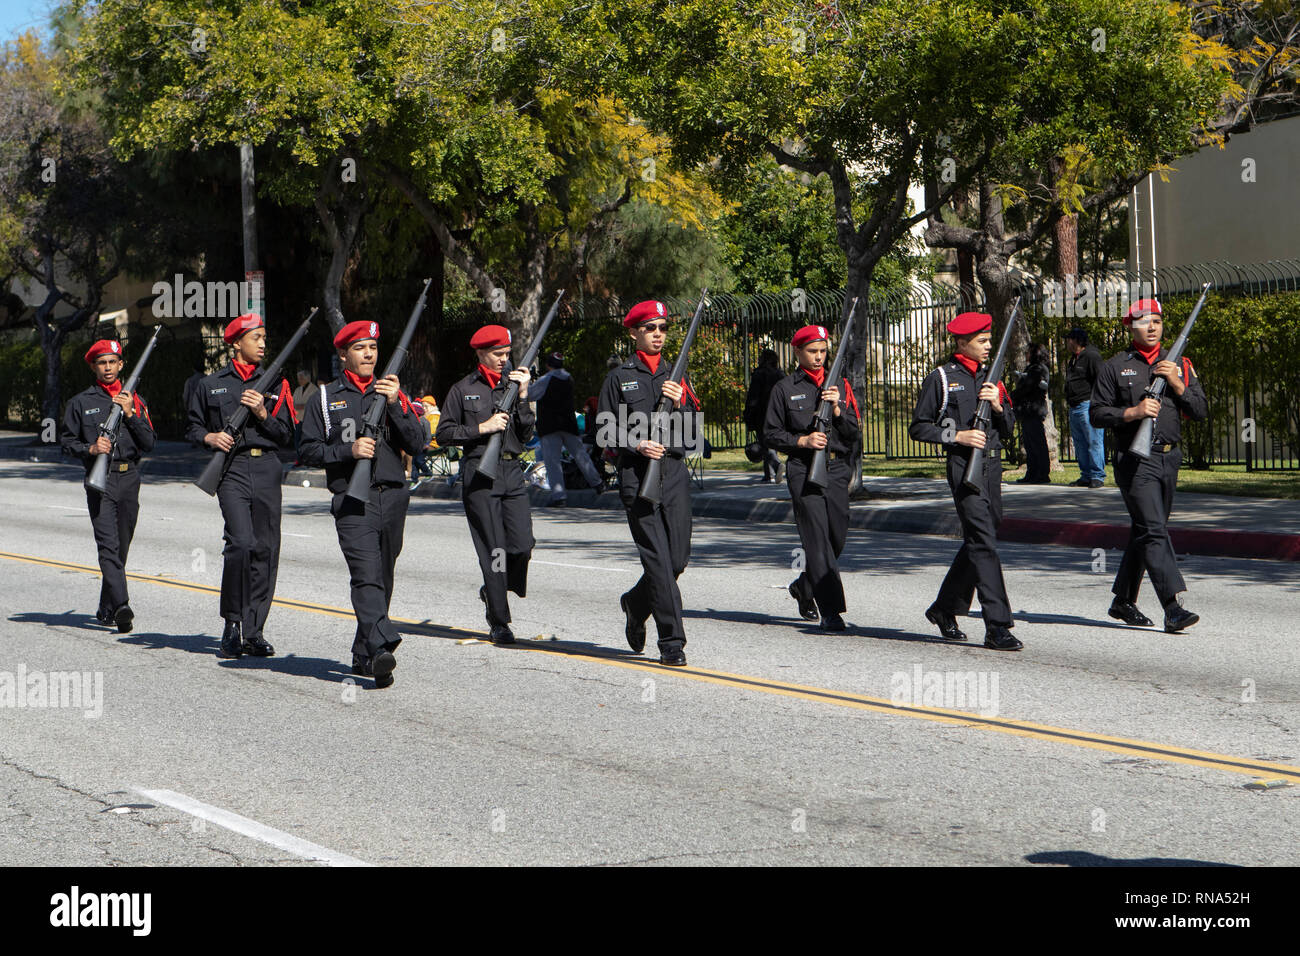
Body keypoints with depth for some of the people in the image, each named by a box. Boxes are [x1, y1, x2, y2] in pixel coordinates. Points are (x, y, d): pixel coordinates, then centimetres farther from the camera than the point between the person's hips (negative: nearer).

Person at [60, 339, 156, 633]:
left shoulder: (135, 401, 13)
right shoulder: (81, 402, 7)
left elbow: (149, 443, 6)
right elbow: (67, 441, 8)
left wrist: (130, 413, -6)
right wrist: (90, 449, -11)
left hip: (129, 479, 3)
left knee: (122, 547, 9)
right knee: (108, 545, -16)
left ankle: (106, 609, 22)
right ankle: (121, 605, -28)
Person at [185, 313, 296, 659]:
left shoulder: (275, 383, 14)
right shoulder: (212, 385, 10)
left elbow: (286, 436, 10)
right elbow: (193, 427, 17)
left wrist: (263, 413, -5)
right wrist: (210, 437, -3)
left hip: (267, 470, 3)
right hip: (231, 469, -3)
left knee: (266, 548, 0)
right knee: (241, 542, -19)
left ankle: (253, 630, 8)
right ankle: (233, 622, -6)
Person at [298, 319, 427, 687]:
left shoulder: (393, 392, 14)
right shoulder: (326, 398, 8)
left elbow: (416, 443, 5)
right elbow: (309, 450, 3)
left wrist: (394, 405, -8)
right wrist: (348, 450, -12)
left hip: (393, 496, 4)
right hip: (353, 500, -4)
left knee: (382, 581, 9)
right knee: (367, 577, -19)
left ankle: (363, 657, 20)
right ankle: (381, 648, -33)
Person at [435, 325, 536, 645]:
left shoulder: (513, 385, 15)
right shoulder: (463, 390, 5)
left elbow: (526, 435, 7)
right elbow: (444, 434, 1)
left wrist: (522, 396, -3)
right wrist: (482, 428, -9)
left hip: (512, 472, 4)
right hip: (479, 474, -4)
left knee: (523, 544, -7)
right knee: (494, 549, -5)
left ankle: (492, 593, 21)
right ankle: (499, 622, 2)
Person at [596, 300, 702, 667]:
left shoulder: (677, 377, 17)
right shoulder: (619, 378, 6)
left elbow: (693, 432, 12)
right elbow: (605, 432, 3)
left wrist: (680, 403, -5)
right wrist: (637, 445, -12)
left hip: (675, 474, 4)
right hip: (637, 475, -4)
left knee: (678, 559, 3)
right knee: (658, 560, -10)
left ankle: (636, 603, 32)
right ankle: (672, 643, -9)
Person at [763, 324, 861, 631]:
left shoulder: (839, 386, 13)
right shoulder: (784, 389, 4)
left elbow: (853, 431, 9)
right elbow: (770, 435, 4)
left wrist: (836, 408, -9)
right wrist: (802, 440, -11)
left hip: (837, 470, 4)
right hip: (804, 471, -4)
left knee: (837, 539, 7)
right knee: (818, 539, -12)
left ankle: (804, 588, 33)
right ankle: (831, 611, -13)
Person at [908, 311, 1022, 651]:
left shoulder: (992, 378, 16)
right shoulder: (941, 378, -1)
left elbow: (1008, 429, 17)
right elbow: (918, 428, 0)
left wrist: (998, 406, -3)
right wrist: (958, 436, -12)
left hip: (992, 466, 7)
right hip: (963, 466, -7)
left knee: (977, 542, 13)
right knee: (983, 543, -14)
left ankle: (944, 608, 31)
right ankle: (997, 626, -18)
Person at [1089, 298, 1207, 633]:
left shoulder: (1179, 365, 13)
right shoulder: (1115, 367, 2)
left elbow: (1201, 412, 9)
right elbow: (1096, 414, -1)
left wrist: (1178, 385, -7)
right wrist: (1132, 412, -15)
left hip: (1170, 457, 5)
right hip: (1134, 459, -5)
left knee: (1144, 533, 13)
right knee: (1153, 531, -15)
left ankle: (1123, 602, 26)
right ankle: (1173, 608, -23)